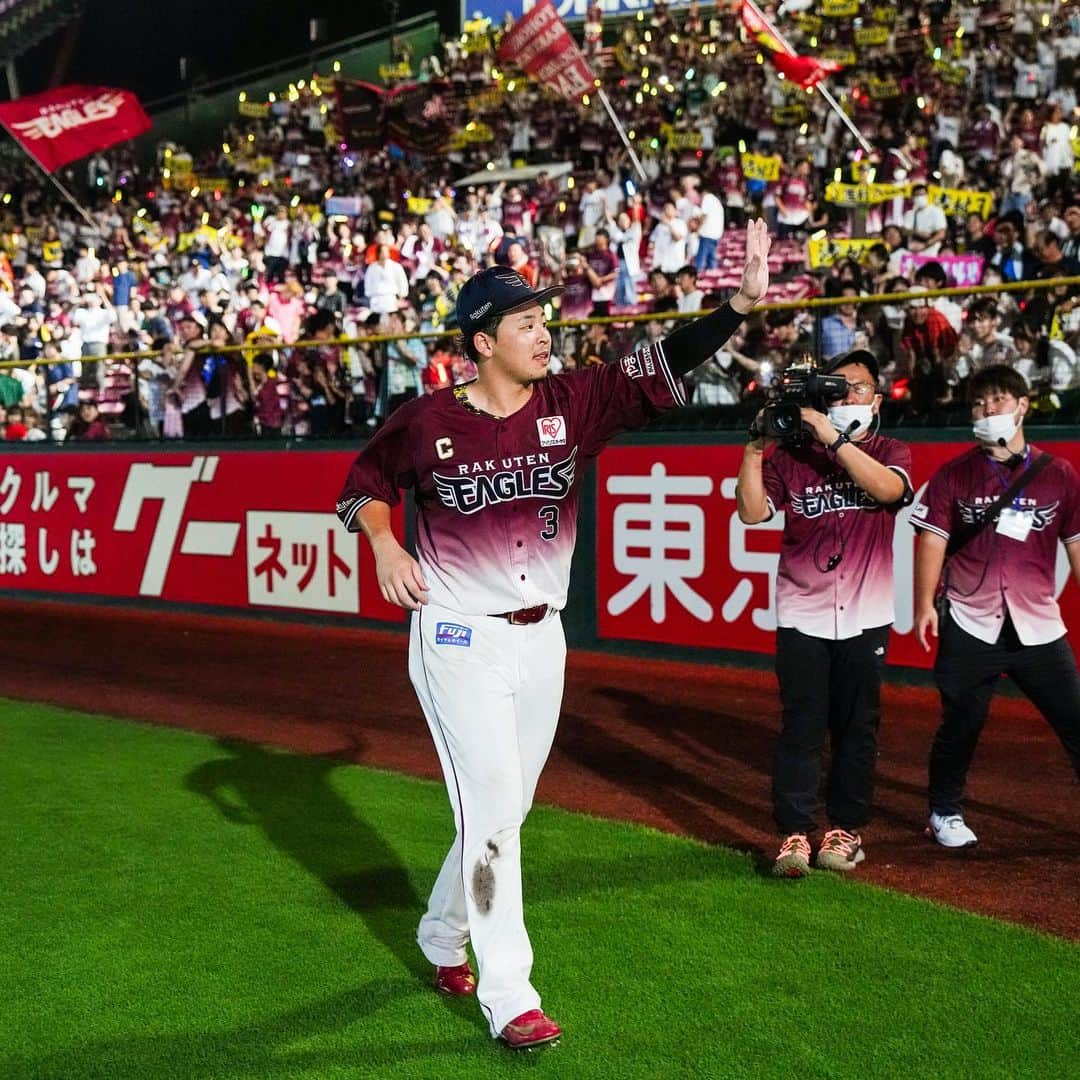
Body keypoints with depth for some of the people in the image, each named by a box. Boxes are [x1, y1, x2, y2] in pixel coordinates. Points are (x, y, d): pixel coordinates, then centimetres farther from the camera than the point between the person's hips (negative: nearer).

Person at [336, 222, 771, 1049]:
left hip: (541, 639, 5)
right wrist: (384, 544, -12)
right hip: (460, 642, -4)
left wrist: (742, 303, -24)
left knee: (505, 809, 15)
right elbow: (366, 480, 6)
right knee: (492, 806, -7)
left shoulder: (572, 404, -3)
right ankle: (508, 996, 2)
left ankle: (443, 936, 39)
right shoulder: (426, 423, -9)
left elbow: (663, 371, -13)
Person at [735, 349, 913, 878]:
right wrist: (756, 449, -14)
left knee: (856, 728, 6)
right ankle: (795, 833, 2)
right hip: (802, 616, -1)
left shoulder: (889, 453, 7)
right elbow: (752, 512, -5)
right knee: (801, 726, -3)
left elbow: (887, 487, -17)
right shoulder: (791, 457, 6)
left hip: (865, 619, 1)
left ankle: (846, 828, 18)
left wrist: (832, 437, -21)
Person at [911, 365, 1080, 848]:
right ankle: (945, 813, 25)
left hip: (1039, 627, 1)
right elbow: (932, 540, 0)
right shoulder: (953, 475, 5)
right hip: (970, 627, -1)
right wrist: (925, 603, -10)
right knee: (960, 725, 5)